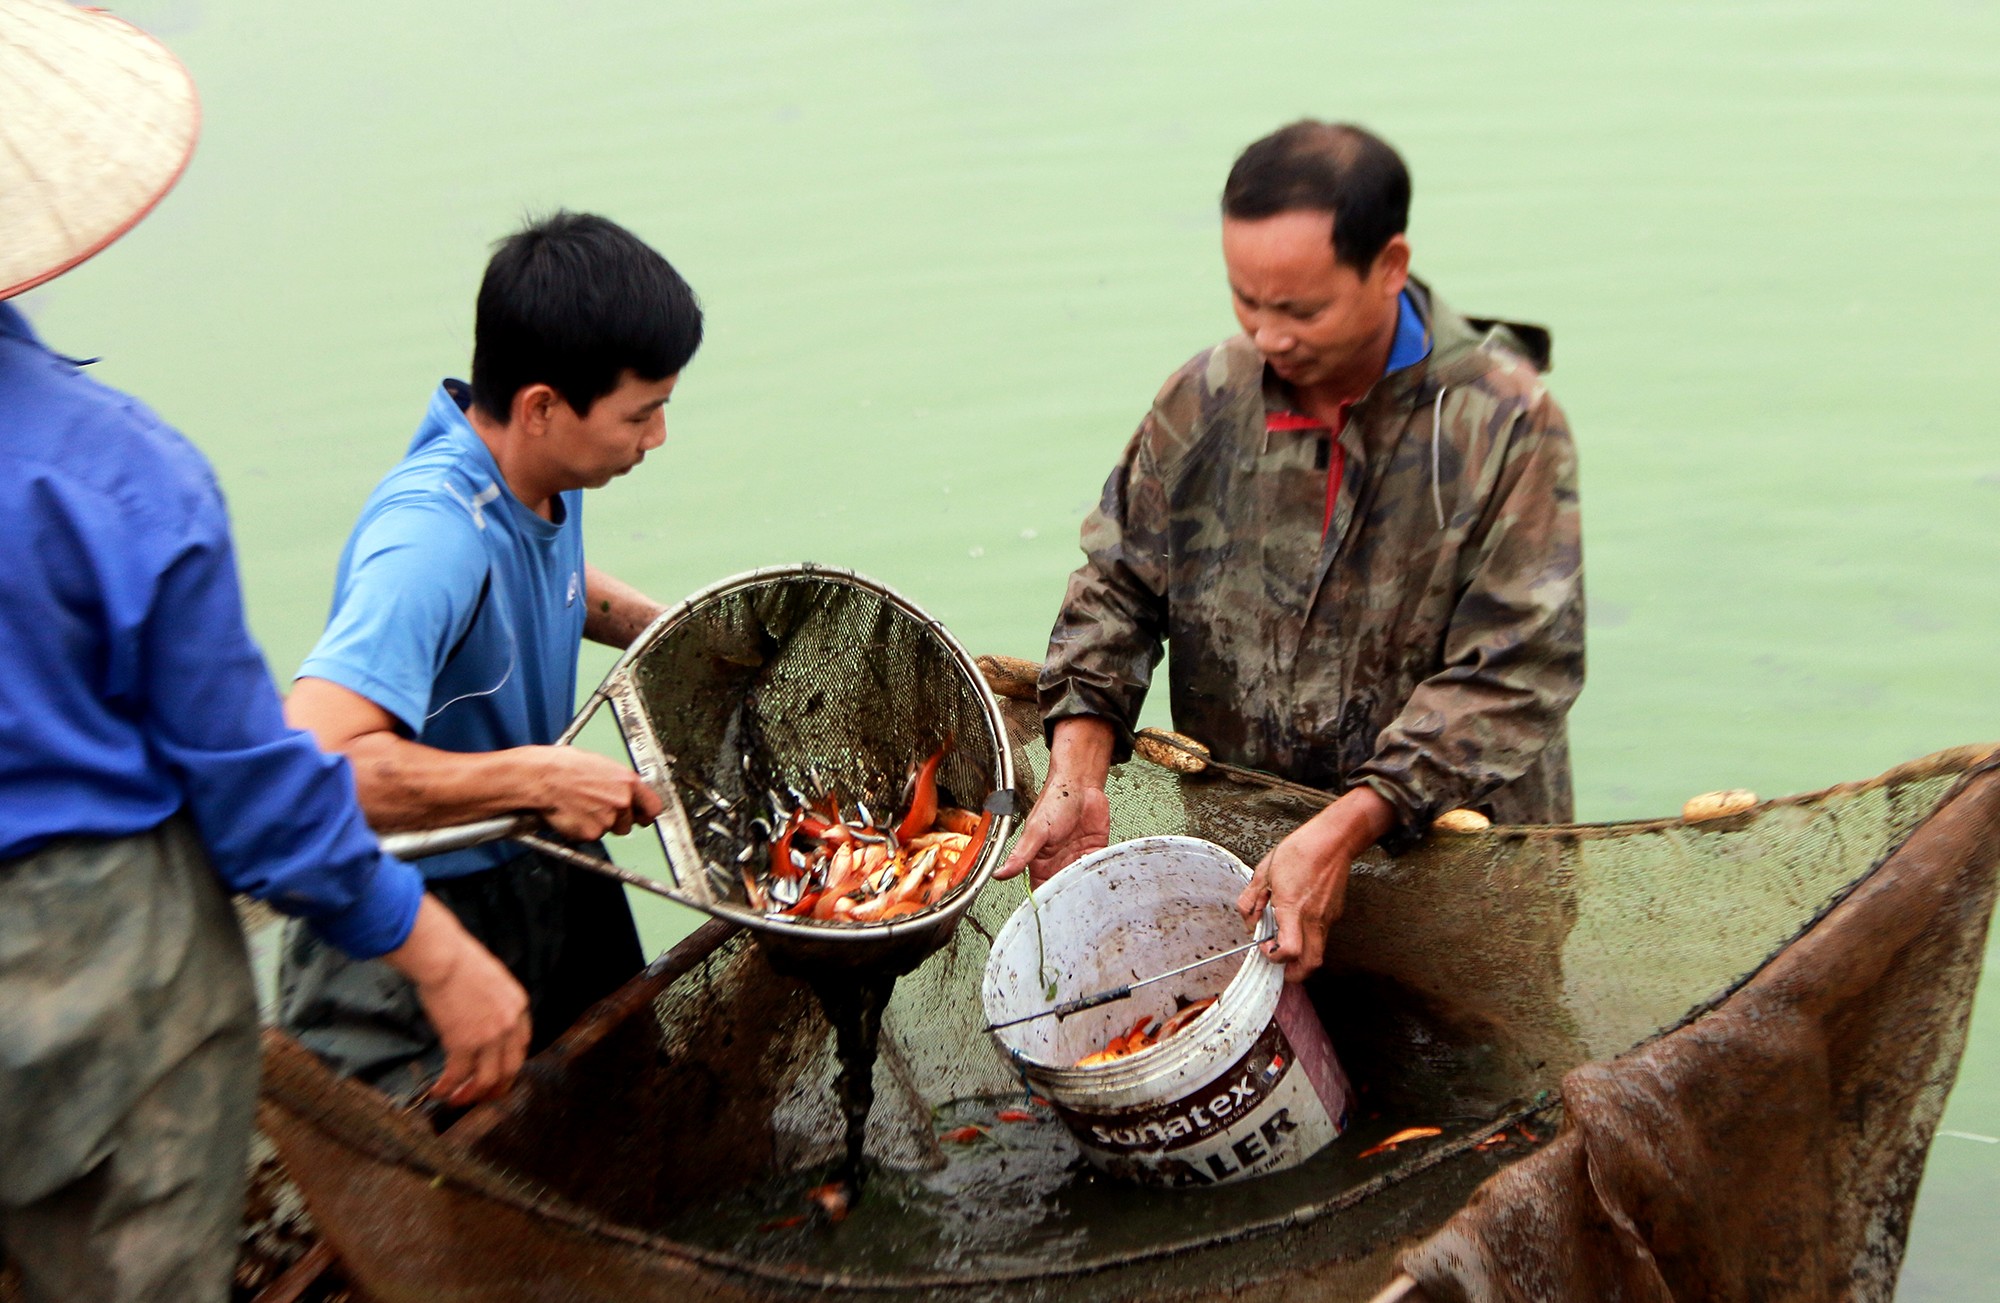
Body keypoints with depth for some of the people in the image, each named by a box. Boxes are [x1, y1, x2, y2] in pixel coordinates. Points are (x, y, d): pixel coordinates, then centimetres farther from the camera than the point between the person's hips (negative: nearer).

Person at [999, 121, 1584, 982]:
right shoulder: (1204, 401, 3)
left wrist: (1344, 831, -23)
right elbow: (1117, 589, 9)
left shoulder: (1505, 426, -10)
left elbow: (1509, 677, -14)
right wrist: (1075, 774, -7)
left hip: (1455, 861, -3)